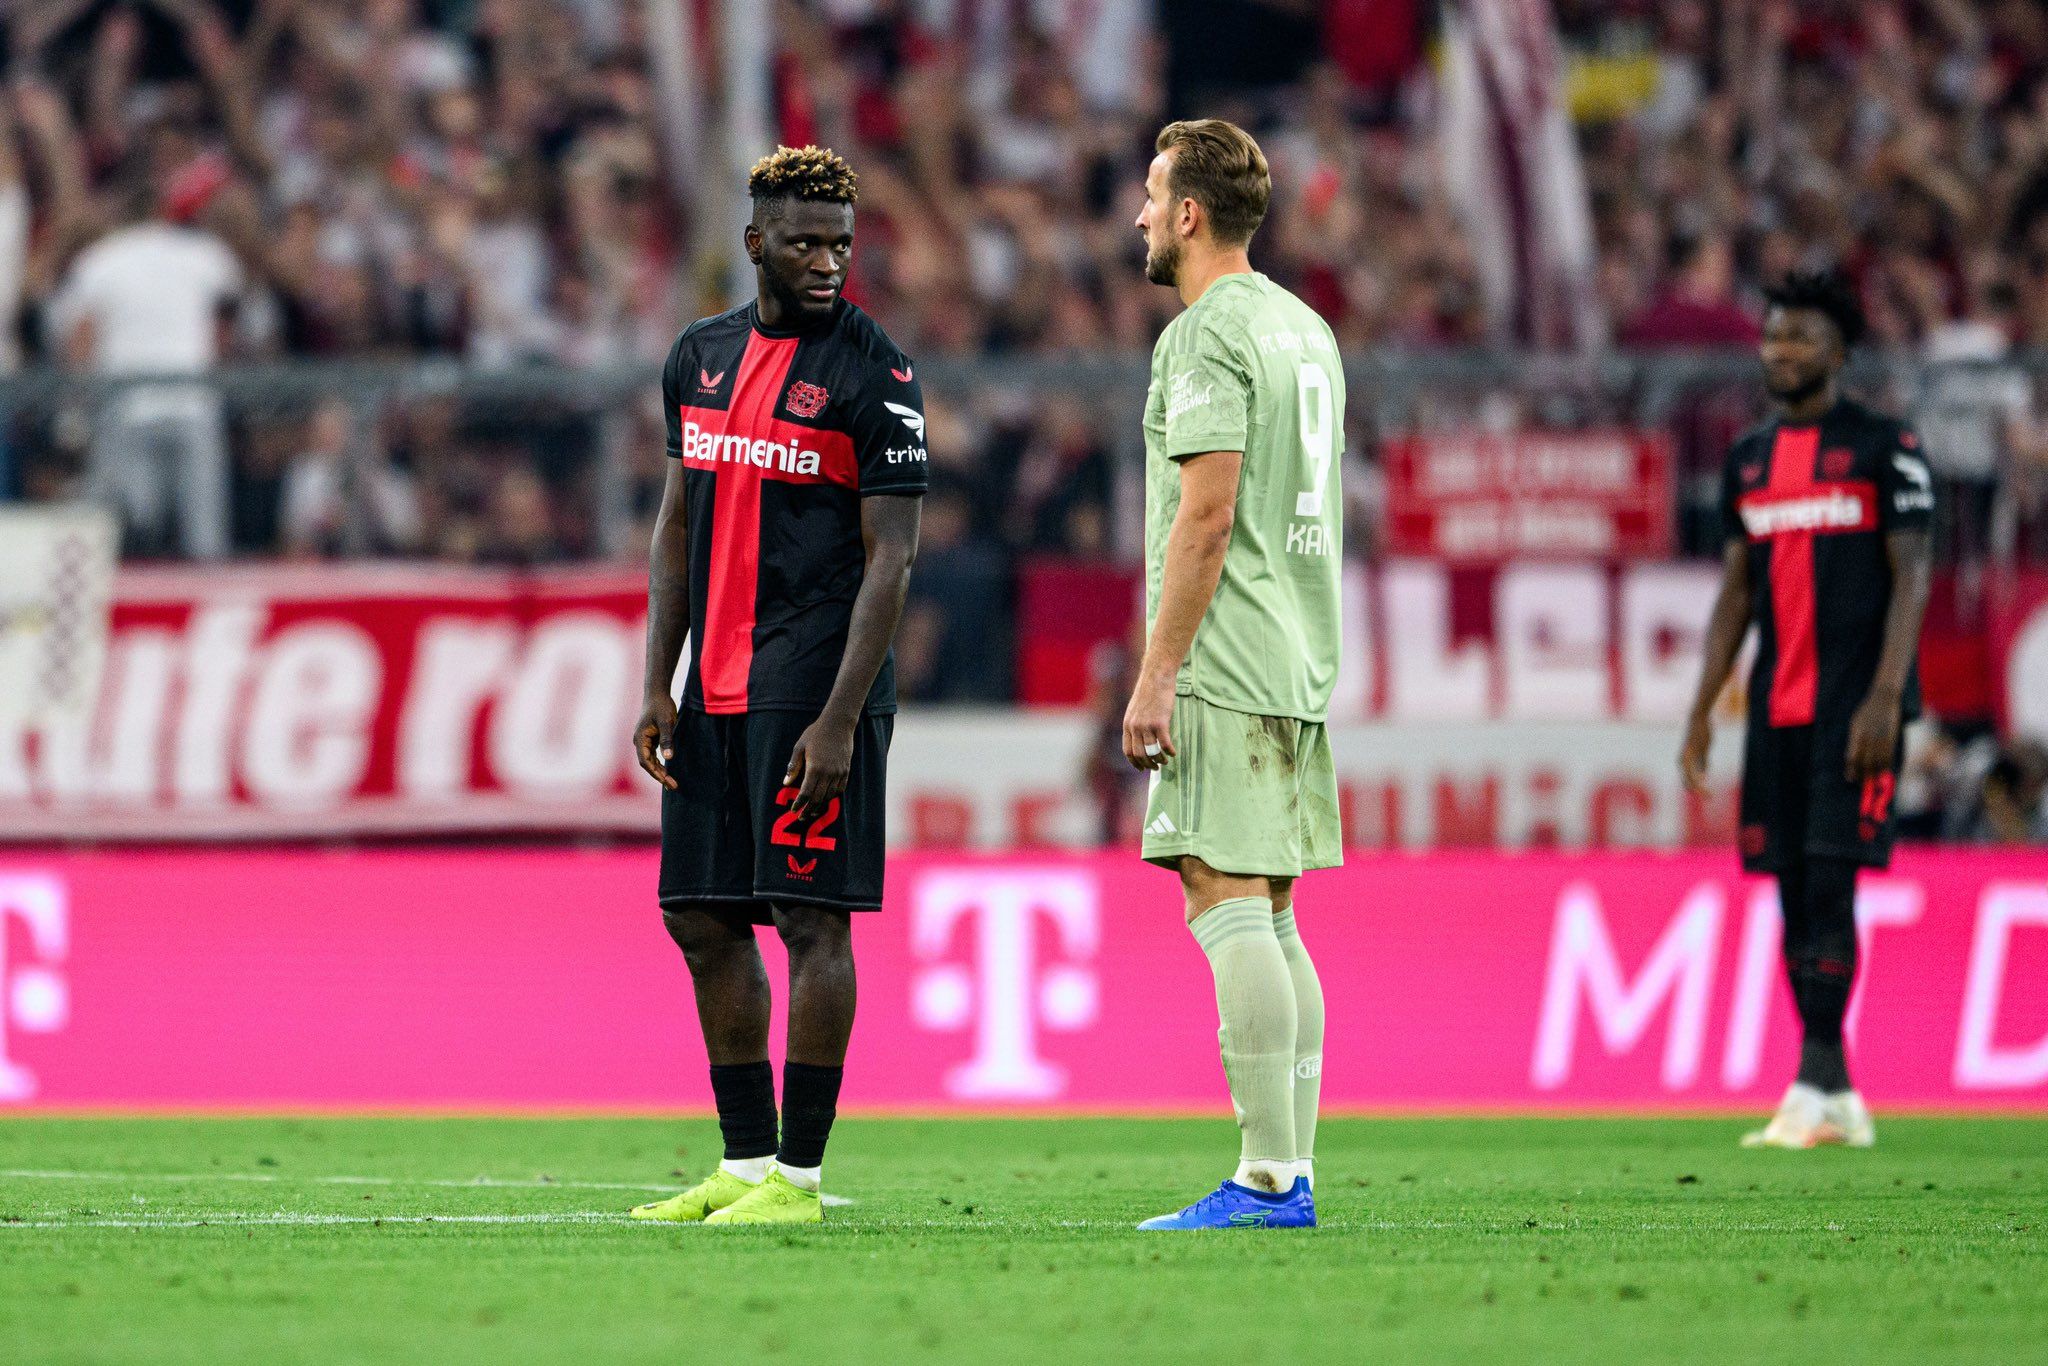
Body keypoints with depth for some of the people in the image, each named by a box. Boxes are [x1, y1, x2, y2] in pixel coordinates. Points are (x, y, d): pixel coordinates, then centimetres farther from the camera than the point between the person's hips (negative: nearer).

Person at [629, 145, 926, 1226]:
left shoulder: (874, 376, -7)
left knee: (812, 918, -5)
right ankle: (746, 1164, 16)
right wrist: (657, 686, 10)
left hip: (816, 687, -7)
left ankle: (798, 1176, -2)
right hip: (716, 689, 7)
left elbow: (890, 556, -10)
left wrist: (839, 720, -16)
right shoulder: (701, 357, 12)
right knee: (701, 917, 8)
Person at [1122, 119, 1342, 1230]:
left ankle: (1266, 1179, -14)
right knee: (1270, 914, 11)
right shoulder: (1304, 328, 18)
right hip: (1298, 668, 10)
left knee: (1227, 906, -10)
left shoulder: (1208, 334, -11)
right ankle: (1292, 1175, 11)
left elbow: (1207, 516, -18)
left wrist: (1157, 672, -17)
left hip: (1224, 669, -10)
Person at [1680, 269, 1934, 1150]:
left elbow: (1911, 577, -7)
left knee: (1828, 882, -13)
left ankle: (1813, 1088, -15)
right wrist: (1703, 707, 10)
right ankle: (1837, 1098, 8)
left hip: (1854, 706, -6)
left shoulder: (1885, 448, -2)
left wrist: (1885, 698, -16)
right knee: (1794, 893, 4)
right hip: (1778, 707, 6)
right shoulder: (1748, 461, 16)